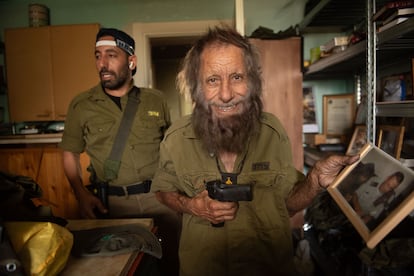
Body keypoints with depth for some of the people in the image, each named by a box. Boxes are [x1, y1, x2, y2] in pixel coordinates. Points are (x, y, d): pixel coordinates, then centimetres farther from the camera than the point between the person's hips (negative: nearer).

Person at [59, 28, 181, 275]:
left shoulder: (155, 100, 2)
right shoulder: (81, 105, 0)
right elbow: (70, 153, 8)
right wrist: (82, 194, -6)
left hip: (160, 196, 1)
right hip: (113, 203, 0)